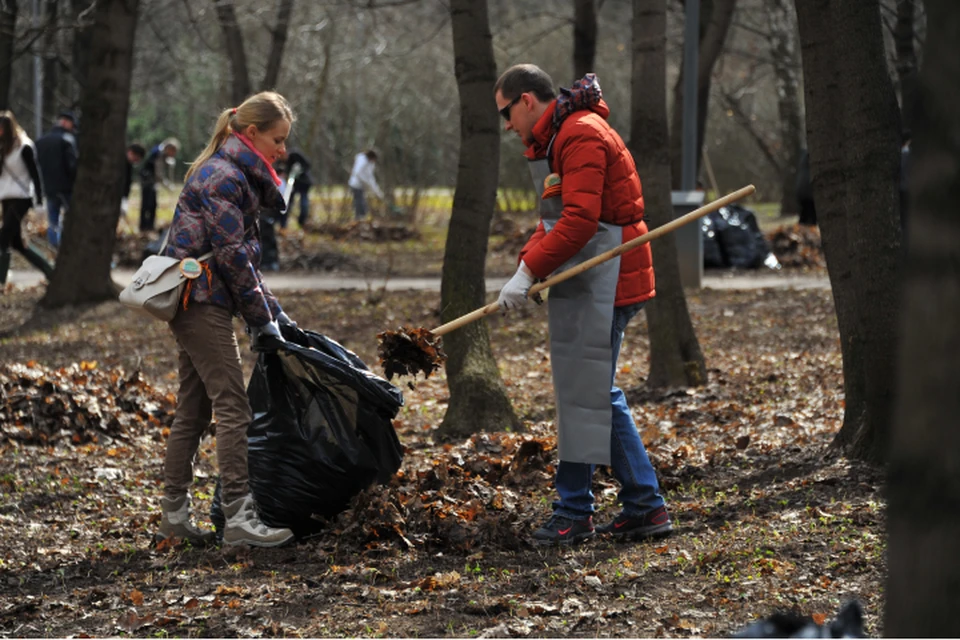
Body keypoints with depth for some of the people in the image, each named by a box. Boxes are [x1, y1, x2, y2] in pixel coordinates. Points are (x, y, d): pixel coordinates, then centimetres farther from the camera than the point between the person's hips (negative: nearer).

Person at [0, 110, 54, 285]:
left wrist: (39, 202, -14)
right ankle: (49, 271, 18)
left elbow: (35, 175, -11)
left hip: (21, 199, -8)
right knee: (16, 243, 9)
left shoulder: (23, 147, -10)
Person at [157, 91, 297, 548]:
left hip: (193, 303, 10)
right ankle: (238, 518, -12)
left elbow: (244, 257, 21)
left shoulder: (236, 175, 18)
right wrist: (263, 320, -13)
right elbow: (232, 255, -18)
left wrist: (274, 311, 16)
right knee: (233, 406, -11)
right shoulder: (223, 176, -15)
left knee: (193, 408, 12)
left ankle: (174, 513, 17)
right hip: (200, 300, -10)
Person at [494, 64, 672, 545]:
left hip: (603, 284, -11)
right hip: (584, 287, 11)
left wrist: (529, 272, -22)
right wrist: (527, 264, 4)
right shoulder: (553, 140, 19)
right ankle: (645, 508, 15)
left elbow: (579, 221, -24)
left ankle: (574, 514, 1)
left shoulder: (581, 136, -16)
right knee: (599, 394, 12)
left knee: (585, 393, -5)